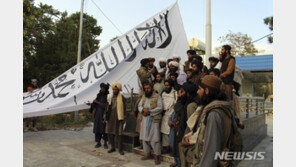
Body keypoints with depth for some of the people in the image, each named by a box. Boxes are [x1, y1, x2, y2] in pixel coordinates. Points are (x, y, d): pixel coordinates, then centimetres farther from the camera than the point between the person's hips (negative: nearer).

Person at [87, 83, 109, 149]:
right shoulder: (99, 95, 8)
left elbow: (106, 106, -19)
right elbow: (96, 105, 9)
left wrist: (98, 102, -16)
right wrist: (91, 104, -9)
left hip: (104, 115, -5)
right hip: (98, 114, 5)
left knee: (105, 129, 0)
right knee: (97, 129, 6)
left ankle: (105, 143, 14)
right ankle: (98, 143, 19)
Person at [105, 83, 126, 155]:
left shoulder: (122, 98, -2)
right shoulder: (109, 96, 10)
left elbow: (123, 108, -1)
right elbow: (107, 106, 16)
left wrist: (123, 118, -4)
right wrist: (106, 116, 6)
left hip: (118, 117, -4)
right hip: (110, 117, 5)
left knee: (119, 133, -3)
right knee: (110, 132, 8)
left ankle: (120, 149, 9)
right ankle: (112, 147, 23)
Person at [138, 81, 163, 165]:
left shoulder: (157, 96, -4)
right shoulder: (144, 97, 16)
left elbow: (160, 108, -11)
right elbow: (139, 106, 13)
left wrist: (149, 111, -15)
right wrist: (143, 110, -9)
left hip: (154, 120, -6)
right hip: (145, 119, 6)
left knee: (154, 138, -5)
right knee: (145, 137, 11)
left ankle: (157, 156, 7)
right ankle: (147, 153, 26)